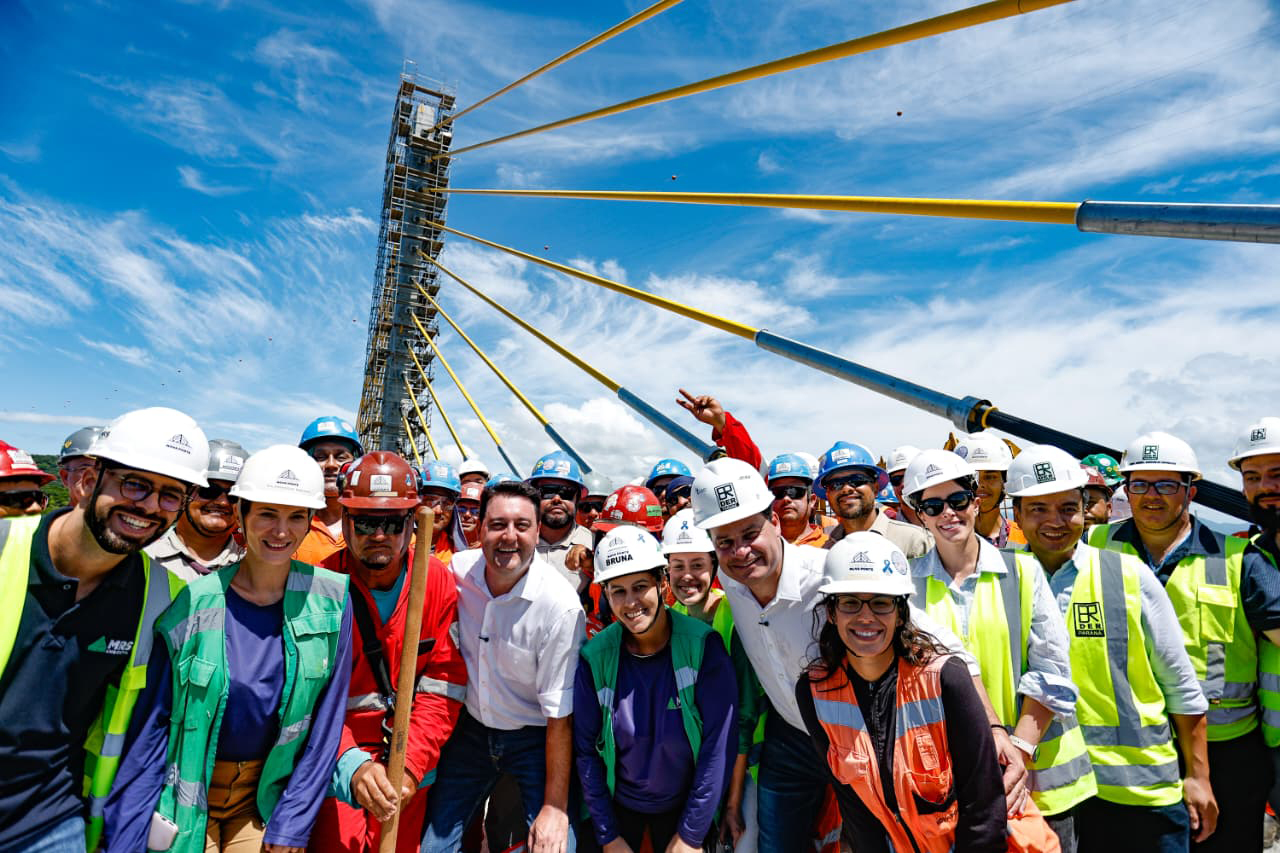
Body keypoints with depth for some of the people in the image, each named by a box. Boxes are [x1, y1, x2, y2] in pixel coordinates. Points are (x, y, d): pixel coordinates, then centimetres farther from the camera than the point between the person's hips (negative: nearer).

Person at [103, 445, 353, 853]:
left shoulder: (330, 600, -13)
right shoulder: (191, 604, -15)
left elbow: (326, 721, -7)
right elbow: (150, 727, -9)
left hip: (267, 798, 1)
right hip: (186, 798, 0)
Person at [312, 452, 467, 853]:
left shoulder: (438, 580, -10)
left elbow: (444, 683, -8)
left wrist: (411, 764, -15)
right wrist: (353, 764, -27)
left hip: (413, 766, 2)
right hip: (338, 766, -2)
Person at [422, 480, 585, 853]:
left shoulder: (561, 605, -26)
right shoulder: (458, 570, -13)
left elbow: (560, 715, -20)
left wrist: (555, 807, -15)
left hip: (536, 738, -4)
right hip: (471, 728, 4)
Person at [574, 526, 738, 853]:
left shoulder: (703, 646, -21)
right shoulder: (595, 657, -17)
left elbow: (720, 743, -19)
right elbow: (586, 750, -9)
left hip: (684, 805, -1)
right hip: (618, 803, 1)